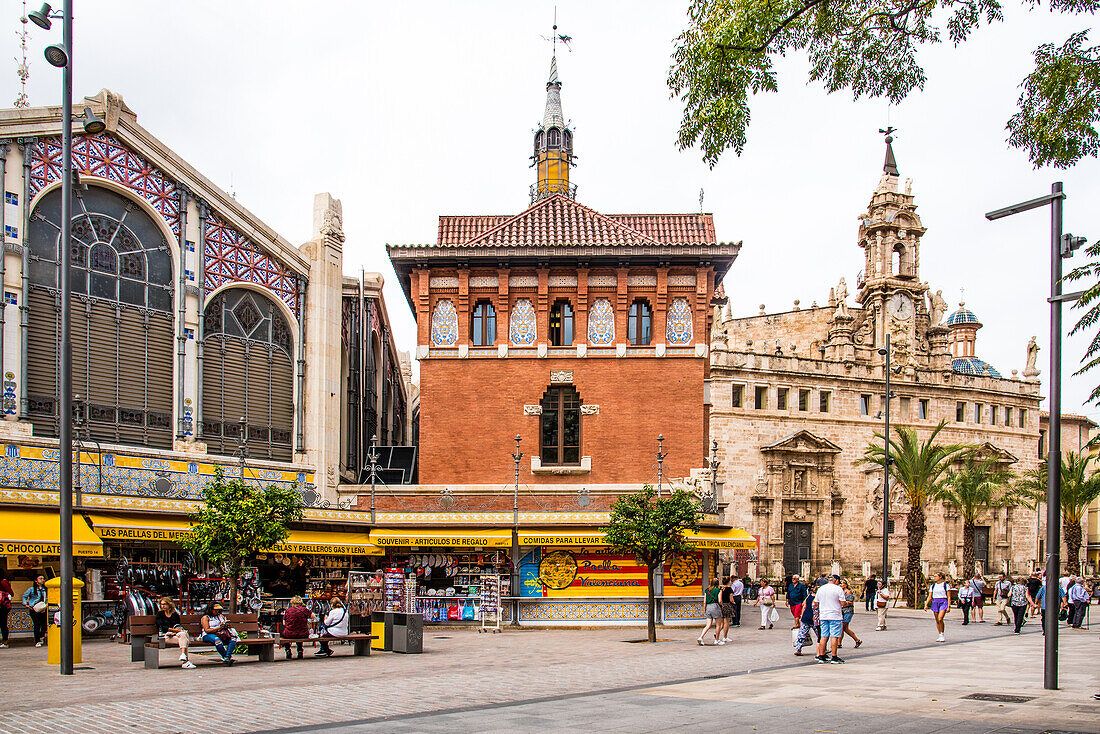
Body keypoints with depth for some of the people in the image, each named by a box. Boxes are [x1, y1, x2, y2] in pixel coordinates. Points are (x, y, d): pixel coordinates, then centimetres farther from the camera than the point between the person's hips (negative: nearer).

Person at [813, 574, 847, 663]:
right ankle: (834, 657, -1)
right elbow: (843, 603, -10)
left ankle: (821, 656, 9)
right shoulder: (838, 589, -7)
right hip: (835, 616, -5)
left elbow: (816, 603, 12)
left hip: (823, 616, 5)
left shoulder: (820, 589, 9)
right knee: (834, 636, -2)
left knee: (824, 636, 9)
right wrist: (847, 603, 12)